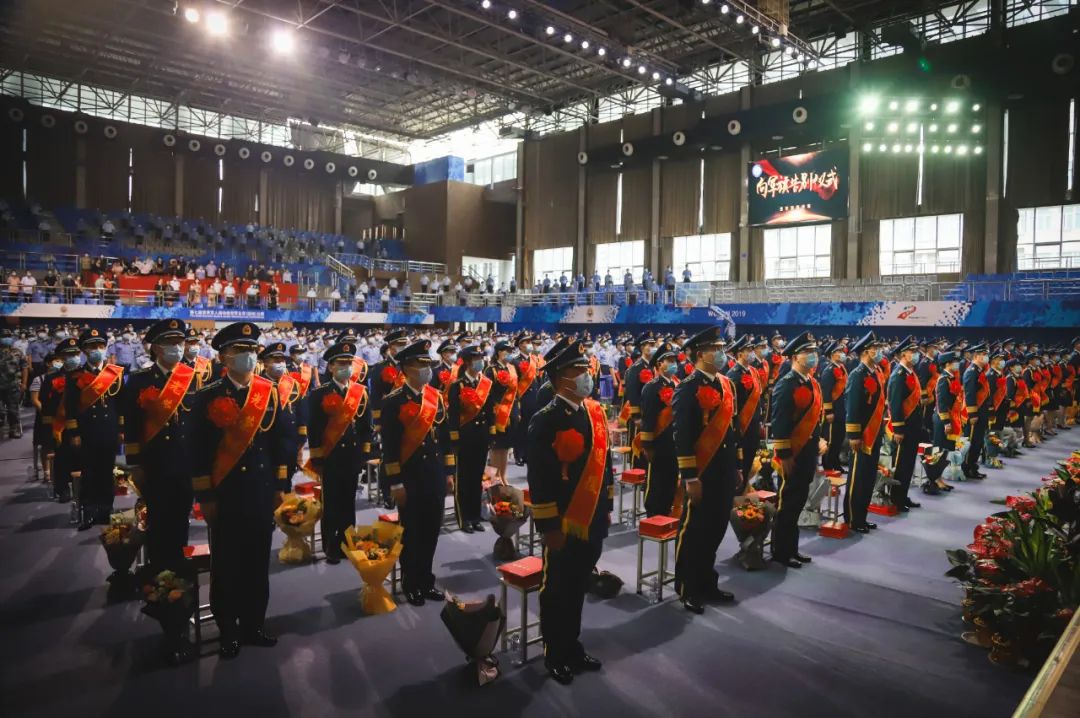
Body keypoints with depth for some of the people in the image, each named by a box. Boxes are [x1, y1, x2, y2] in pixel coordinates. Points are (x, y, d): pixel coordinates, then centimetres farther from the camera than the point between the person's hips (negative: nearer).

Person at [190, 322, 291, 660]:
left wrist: (281, 486, 5)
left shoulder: (269, 392, 4)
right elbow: (199, 450, -4)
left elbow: (279, 441, 7)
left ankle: (254, 626, 26)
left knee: (258, 562, 11)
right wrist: (205, 496, -6)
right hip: (225, 493, -2)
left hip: (262, 492, 3)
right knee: (226, 564, 7)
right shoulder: (208, 397, -4)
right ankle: (228, 632, 22)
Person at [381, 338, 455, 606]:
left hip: (435, 475, 5)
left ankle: (426, 580, 28)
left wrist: (449, 472, 8)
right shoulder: (394, 401, -11)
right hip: (410, 476, -5)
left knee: (431, 530, 13)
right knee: (411, 532, 8)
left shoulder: (437, 397, 6)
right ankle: (411, 584, 24)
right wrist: (395, 483, -13)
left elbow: (445, 436, 10)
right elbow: (389, 445, -12)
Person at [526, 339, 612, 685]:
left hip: (593, 522, 7)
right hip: (565, 524, -6)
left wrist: (606, 507, 14)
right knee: (557, 591, 11)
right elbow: (539, 479, -17)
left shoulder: (596, 411, 5)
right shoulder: (546, 421, -17)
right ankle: (555, 656, 29)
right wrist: (549, 527, -16)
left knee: (578, 588, 21)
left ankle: (572, 647, 38)